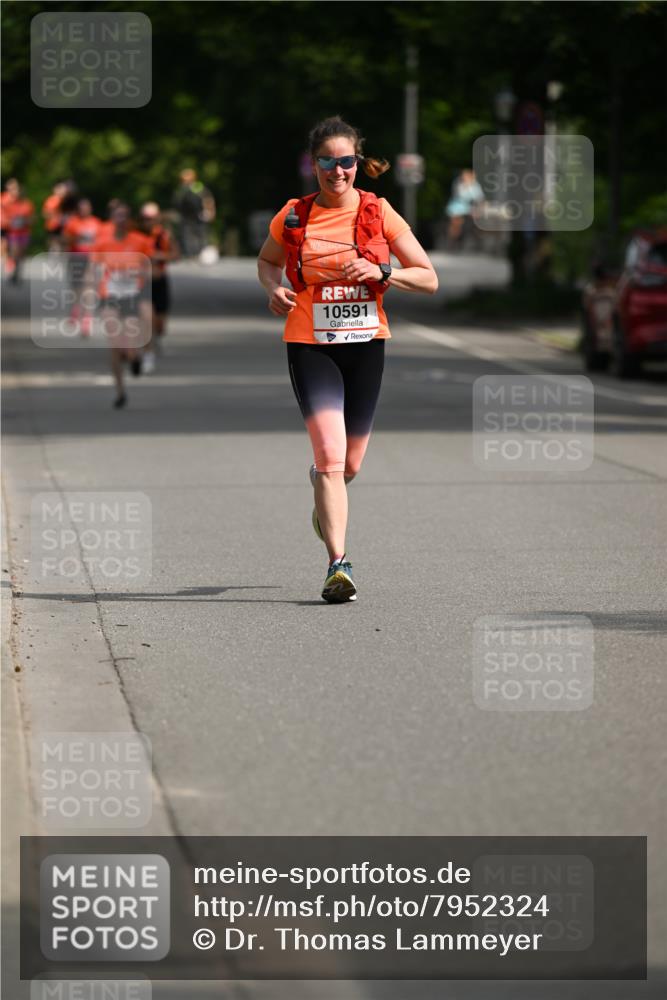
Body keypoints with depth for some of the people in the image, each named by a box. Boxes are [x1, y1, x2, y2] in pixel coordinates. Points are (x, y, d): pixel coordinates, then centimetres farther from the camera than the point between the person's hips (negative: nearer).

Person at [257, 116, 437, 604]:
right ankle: (339, 563, -17)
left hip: (365, 344, 1)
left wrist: (381, 273, -16)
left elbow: (429, 279, 1)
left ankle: (322, 493, 48)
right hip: (310, 346, -1)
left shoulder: (378, 212, -1)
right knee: (330, 455, -17)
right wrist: (274, 288, -1)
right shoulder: (294, 217, 0)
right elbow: (268, 260, 20)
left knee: (349, 466, 11)